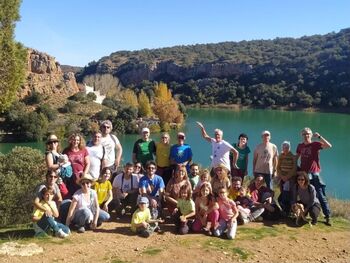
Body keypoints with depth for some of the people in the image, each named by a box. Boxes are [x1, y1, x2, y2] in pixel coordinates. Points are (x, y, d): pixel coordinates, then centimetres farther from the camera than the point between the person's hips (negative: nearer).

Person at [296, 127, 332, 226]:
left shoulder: (315, 144, -5)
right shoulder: (300, 146, 8)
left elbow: (329, 145, -20)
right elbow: (296, 157, 18)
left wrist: (319, 136, -21)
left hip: (314, 174, -4)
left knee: (321, 196, -4)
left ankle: (328, 216, 0)